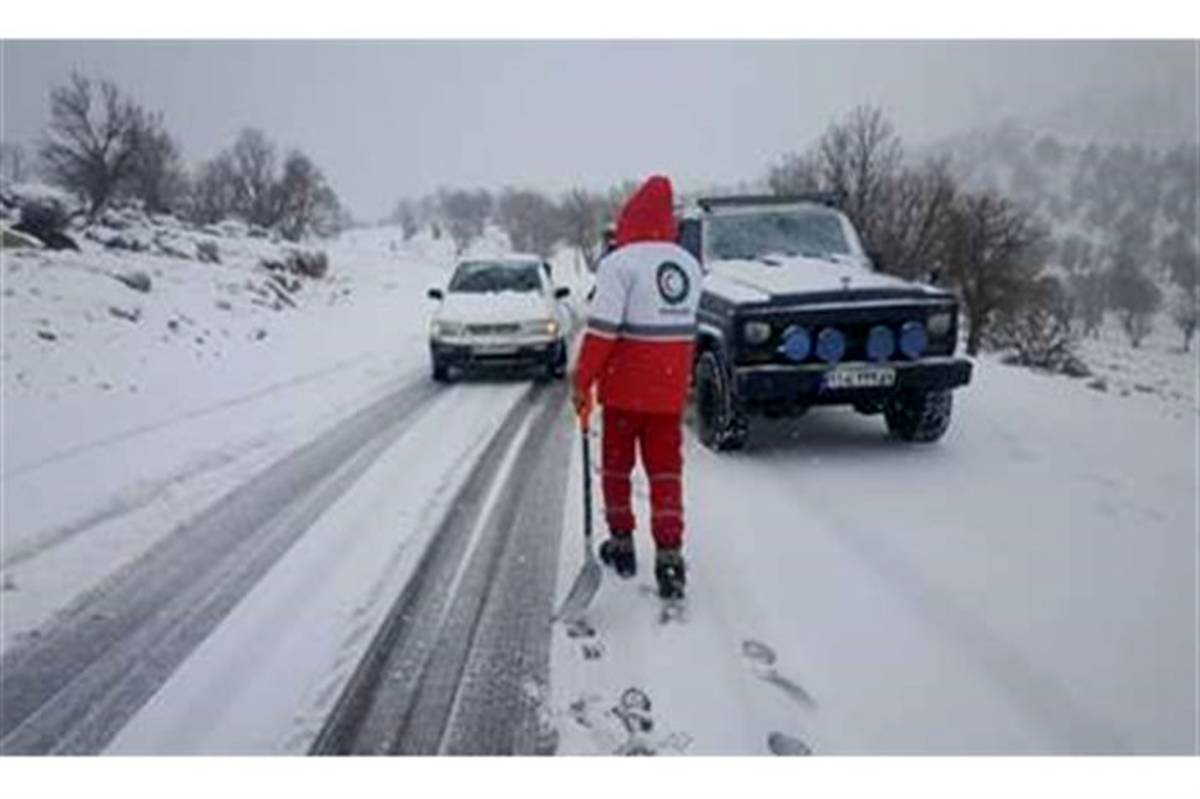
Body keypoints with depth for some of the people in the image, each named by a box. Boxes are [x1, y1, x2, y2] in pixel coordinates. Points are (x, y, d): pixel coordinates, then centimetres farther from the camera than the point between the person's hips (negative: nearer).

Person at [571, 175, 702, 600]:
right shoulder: (690, 265, 7)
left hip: (624, 388, -4)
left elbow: (603, 328, -18)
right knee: (666, 468, 8)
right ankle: (670, 555, 1)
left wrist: (582, 380, -11)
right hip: (670, 389, 4)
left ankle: (622, 544, 24)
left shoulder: (620, 263, -13)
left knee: (617, 465, 14)